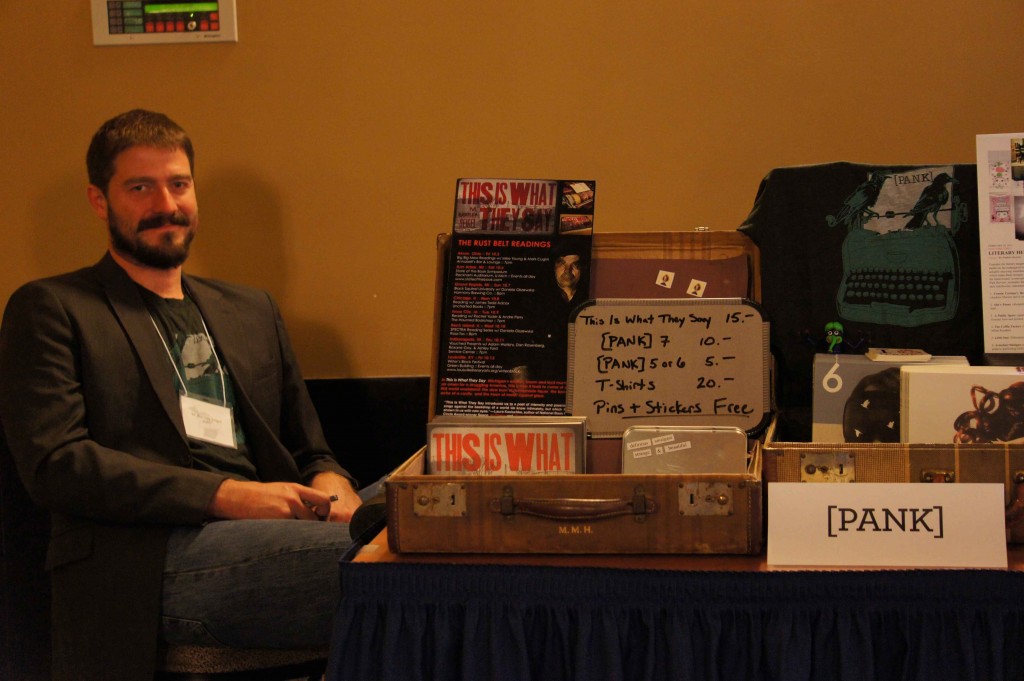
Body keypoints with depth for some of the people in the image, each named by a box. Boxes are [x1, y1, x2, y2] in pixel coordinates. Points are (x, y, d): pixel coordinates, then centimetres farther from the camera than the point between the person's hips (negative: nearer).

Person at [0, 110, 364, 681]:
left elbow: (309, 451, 29)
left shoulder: (252, 311, 29)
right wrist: (222, 496, -14)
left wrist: (330, 489, 1)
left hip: (259, 538, 6)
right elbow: (52, 463, -3)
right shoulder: (49, 309, 11)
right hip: (146, 560, -6)